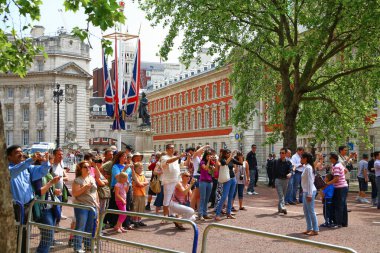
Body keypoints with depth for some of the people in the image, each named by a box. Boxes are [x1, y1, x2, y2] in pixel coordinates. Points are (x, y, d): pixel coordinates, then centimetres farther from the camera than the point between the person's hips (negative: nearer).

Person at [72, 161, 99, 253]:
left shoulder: (92, 178, 13)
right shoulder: (77, 180, -7)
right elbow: (74, 194, -13)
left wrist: (97, 202, 14)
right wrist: (85, 187, -22)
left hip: (93, 206, 6)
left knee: (90, 227, 11)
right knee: (80, 227, -3)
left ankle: (88, 245, 22)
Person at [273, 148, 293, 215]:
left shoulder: (288, 162, 2)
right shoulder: (276, 162, 2)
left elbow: (290, 170, -13)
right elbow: (274, 171, 5)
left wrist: (290, 173, -35)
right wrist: (274, 179, -1)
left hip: (285, 180, 2)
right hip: (278, 180, -2)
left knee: (283, 195, 11)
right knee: (281, 195, -13)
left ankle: (280, 208, 23)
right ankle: (282, 207, -25)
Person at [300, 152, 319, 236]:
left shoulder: (308, 168, -16)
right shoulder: (305, 167, 12)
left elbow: (310, 181, -20)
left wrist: (309, 194, -21)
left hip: (309, 192, -10)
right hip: (305, 191, 10)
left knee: (311, 211, -4)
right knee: (306, 211, 15)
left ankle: (315, 230, 3)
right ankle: (309, 228, 23)